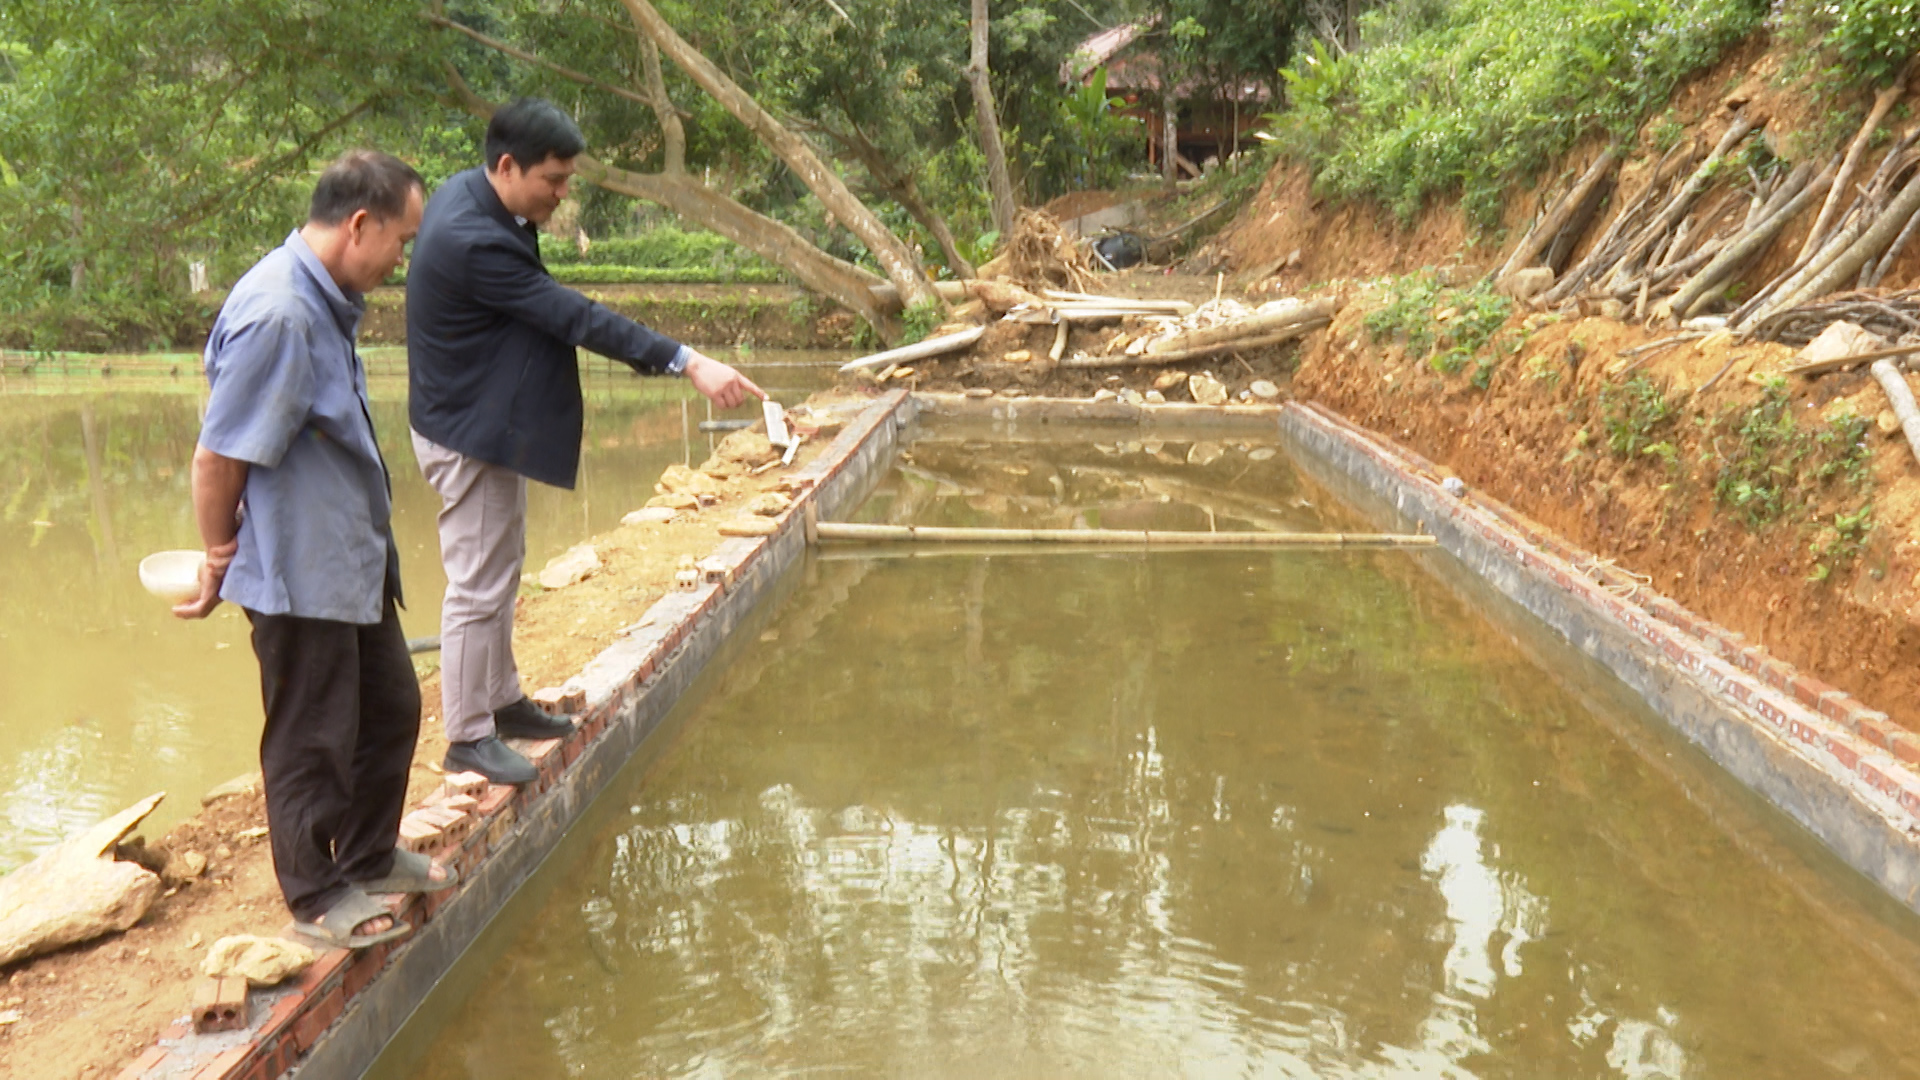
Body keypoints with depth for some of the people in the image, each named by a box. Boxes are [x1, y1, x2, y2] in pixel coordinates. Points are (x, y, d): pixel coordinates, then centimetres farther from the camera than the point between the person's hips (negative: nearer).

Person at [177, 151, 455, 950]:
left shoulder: (326, 301, 5)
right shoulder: (276, 316, -25)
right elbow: (217, 457, -21)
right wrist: (220, 562, -8)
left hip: (354, 560, 9)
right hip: (298, 572, -9)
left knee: (391, 708, 19)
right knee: (313, 739, 6)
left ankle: (371, 858, 37)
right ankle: (317, 897, 24)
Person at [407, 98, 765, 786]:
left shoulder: (473, 196, 3)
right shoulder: (473, 241, -29)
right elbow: (575, 318, -31)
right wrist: (688, 363, -33)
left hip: (488, 422, 11)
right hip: (465, 434, -11)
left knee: (500, 573, 20)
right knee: (478, 588, -1)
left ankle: (501, 701, 34)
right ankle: (467, 737, 11)